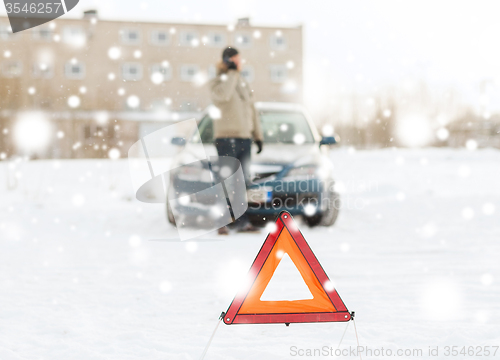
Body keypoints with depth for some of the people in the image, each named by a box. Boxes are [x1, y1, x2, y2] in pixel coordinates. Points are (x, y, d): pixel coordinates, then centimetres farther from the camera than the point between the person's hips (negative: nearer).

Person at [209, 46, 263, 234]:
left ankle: (242, 222, 8)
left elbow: (252, 111, 21)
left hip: (244, 139, 7)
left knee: (243, 182, 5)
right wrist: (231, 72, -19)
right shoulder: (218, 82, -3)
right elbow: (223, 94, -27)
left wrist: (258, 135, 16)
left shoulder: (244, 83, 18)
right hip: (226, 138, -6)